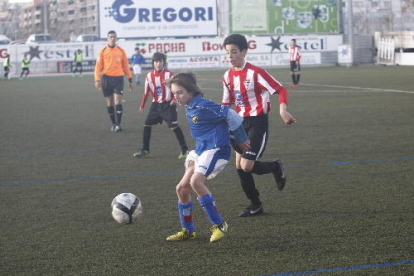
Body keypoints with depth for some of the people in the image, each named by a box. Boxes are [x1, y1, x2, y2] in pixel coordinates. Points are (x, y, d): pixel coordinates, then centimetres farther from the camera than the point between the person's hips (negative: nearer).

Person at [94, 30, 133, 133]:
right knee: (110, 103, 8)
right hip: (106, 78, 0)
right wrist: (97, 80, -9)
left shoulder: (121, 51, 6)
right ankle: (113, 124, 19)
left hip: (118, 78, 0)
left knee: (118, 102, -10)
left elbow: (126, 65, 11)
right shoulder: (103, 51, 3)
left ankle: (118, 124, -10)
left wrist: (130, 79, 10)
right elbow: (98, 66, 1)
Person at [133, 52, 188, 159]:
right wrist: (142, 105, 14)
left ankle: (184, 150, -4)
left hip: (168, 104, -5)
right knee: (147, 125, 3)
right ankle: (145, 150, 14)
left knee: (174, 126, -11)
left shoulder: (168, 74, -12)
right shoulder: (149, 76, 1)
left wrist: (174, 99, -23)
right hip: (156, 105, 5)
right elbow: (146, 91, 10)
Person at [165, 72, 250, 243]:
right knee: (182, 188, 5)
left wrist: (241, 139, -3)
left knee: (196, 181, -28)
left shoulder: (203, 107, -18)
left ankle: (218, 224, -17)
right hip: (201, 151, 10)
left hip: (215, 149, -10)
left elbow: (230, 115, -14)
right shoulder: (189, 108, 11)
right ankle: (188, 230, 20)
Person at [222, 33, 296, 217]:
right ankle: (255, 205, 21)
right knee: (239, 166, 5)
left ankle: (275, 167, 17)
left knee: (246, 166, -14)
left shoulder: (255, 73, -16)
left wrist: (282, 110, -32)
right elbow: (226, 103, 17)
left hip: (258, 123, -7)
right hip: (241, 123, 7)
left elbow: (280, 90, -16)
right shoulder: (228, 76, 5)